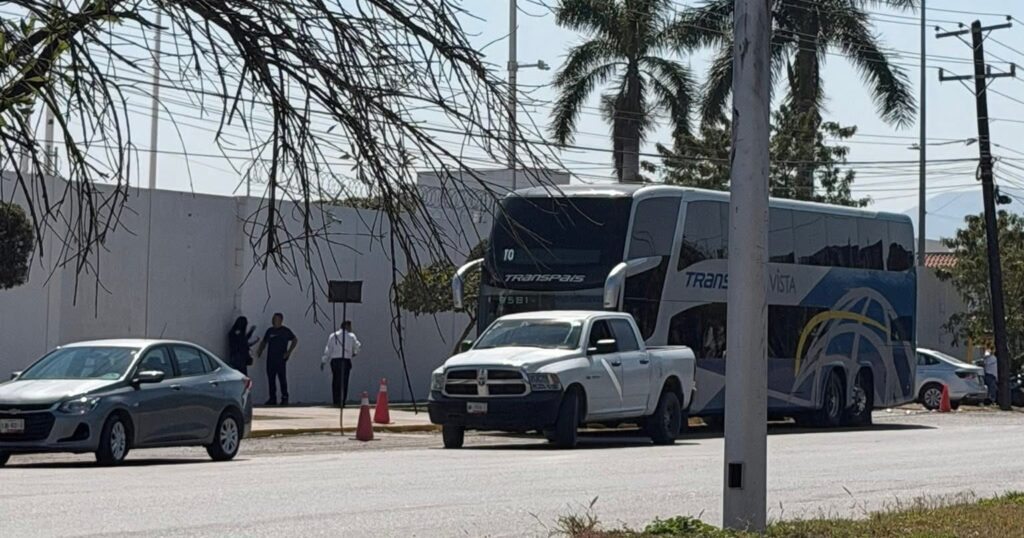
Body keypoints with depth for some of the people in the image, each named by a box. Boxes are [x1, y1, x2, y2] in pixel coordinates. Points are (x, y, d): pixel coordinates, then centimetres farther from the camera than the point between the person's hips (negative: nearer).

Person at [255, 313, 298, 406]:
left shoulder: (285, 331, 0)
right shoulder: (270, 330, 12)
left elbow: (295, 340, 4)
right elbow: (264, 342, 20)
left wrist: (289, 352, -3)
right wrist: (259, 350, 2)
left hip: (281, 359, -5)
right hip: (270, 359, 5)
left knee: (282, 379, -4)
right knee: (271, 379, 4)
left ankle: (284, 398, 1)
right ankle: (272, 399, 9)